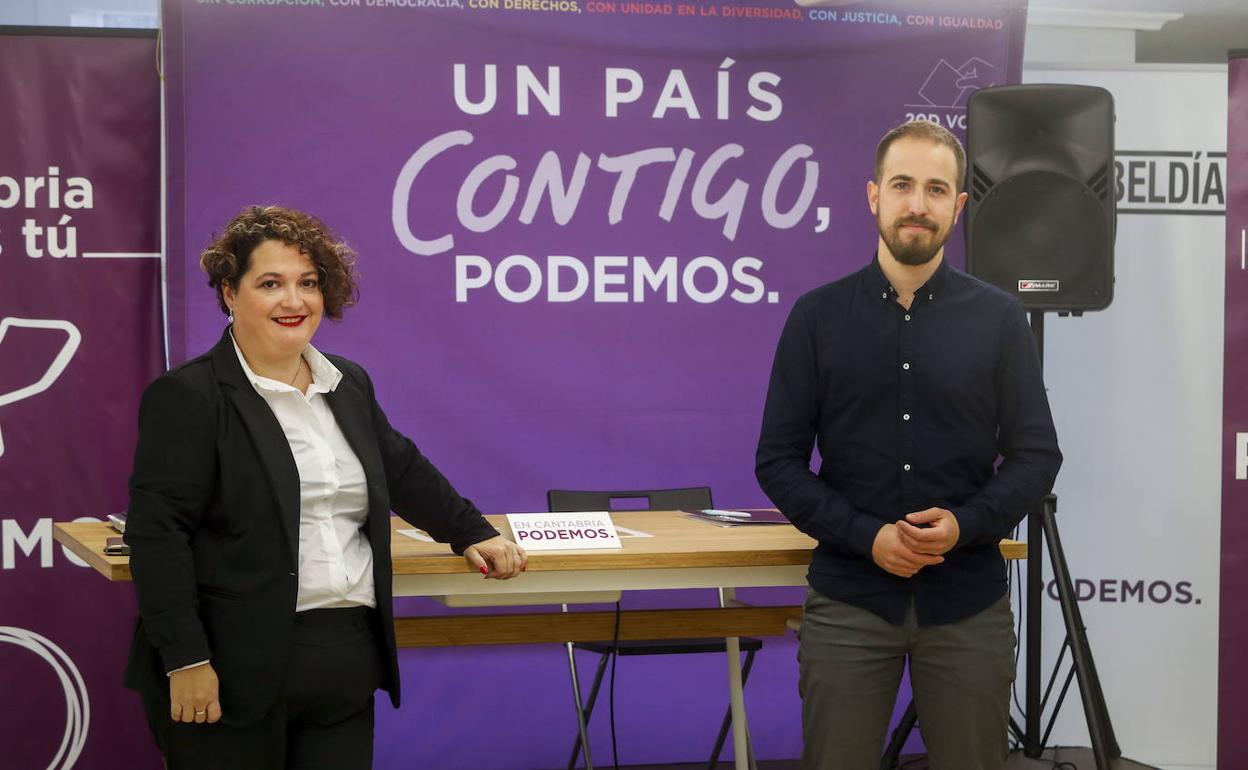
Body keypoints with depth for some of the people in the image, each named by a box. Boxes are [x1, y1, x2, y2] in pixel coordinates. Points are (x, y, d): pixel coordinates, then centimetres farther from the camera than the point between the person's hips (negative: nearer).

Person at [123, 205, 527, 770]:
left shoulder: (348, 385, 14)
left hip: (350, 659, 6)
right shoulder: (187, 397, -7)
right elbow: (157, 532, -13)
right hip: (235, 670, -6)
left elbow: (403, 470, 28)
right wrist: (186, 660, -18)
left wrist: (473, 534, 24)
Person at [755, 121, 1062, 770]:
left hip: (968, 601, 1)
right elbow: (779, 461, 0)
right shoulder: (818, 316, 2)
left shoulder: (998, 319, 4)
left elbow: (1036, 454, 3)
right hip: (849, 599, 0)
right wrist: (867, 538, -13)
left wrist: (966, 524, -14)